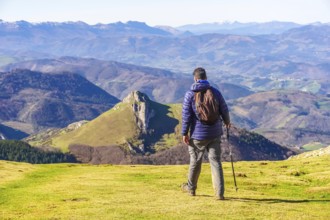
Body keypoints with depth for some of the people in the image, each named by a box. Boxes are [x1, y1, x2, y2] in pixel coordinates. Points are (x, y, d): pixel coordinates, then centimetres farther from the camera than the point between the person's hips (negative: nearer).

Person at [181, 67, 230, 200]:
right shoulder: (215, 92, -1)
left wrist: (184, 133, -2)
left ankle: (191, 188, 33)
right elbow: (224, 110, 6)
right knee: (215, 161, 3)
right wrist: (227, 122, 26)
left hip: (198, 135, -2)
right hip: (215, 134, 2)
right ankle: (219, 193, -3)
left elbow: (186, 115, -9)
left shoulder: (190, 94, -8)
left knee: (195, 161, 14)